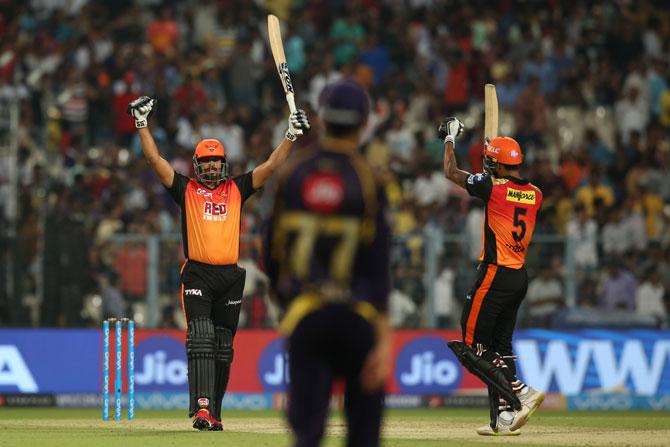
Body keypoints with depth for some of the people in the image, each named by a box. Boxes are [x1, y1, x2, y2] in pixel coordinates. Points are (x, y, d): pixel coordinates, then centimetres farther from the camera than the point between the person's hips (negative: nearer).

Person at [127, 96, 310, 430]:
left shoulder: (237, 189, 14)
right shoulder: (186, 189, 9)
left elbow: (272, 165, 11)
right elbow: (154, 159, 4)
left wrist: (292, 135, 4)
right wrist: (142, 123, -2)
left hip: (230, 277, 3)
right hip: (197, 275, -3)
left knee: (223, 348, 6)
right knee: (201, 338, -17)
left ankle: (214, 413, 13)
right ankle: (202, 407, -27)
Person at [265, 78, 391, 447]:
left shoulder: (292, 175, 5)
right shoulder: (368, 181, -4)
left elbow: (272, 254, 10)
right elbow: (378, 267, -11)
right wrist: (383, 337, -13)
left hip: (304, 317, 2)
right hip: (357, 315, -2)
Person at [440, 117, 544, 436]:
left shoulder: (494, 187, -11)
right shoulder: (534, 194, 7)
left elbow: (451, 172, 1)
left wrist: (450, 137, 15)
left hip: (495, 274, -8)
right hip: (520, 277, 8)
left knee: (472, 345, -3)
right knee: (500, 346, 13)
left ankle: (521, 393, -16)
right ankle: (505, 418, 8)